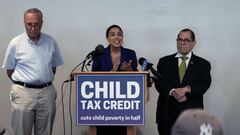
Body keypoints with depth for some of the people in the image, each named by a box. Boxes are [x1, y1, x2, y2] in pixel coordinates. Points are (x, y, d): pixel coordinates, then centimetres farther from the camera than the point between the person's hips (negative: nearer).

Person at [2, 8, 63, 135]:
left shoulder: (51, 42, 5)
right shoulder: (15, 43, -3)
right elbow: (9, 70, 4)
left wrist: (45, 82, 7)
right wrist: (23, 84, 2)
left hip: (47, 92, 3)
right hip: (23, 92, -2)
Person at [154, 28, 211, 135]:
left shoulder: (203, 64, 11)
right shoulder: (164, 62, 13)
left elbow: (205, 83, -4)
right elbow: (159, 82, 0)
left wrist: (187, 89, -20)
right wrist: (172, 92, -18)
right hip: (167, 114, 1)